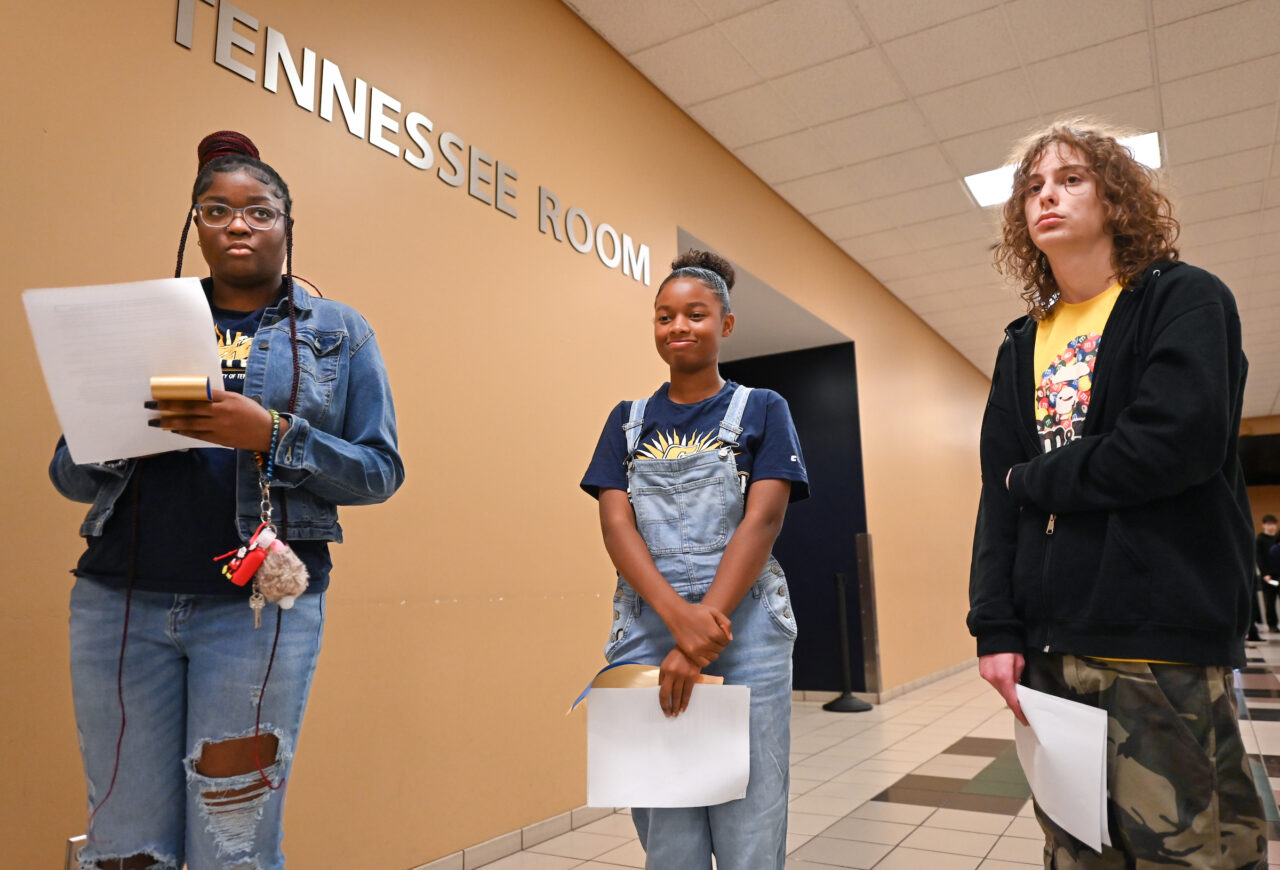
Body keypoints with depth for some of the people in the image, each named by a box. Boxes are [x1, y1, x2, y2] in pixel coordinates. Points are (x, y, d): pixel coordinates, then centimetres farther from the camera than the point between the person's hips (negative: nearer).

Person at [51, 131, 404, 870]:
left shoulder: (339, 332, 7)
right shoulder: (142, 323, 13)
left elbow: (379, 471, -2)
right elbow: (70, 476, 11)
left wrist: (271, 435, -17)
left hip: (261, 604, -2)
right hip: (119, 599, 3)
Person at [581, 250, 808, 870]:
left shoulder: (762, 411, 7)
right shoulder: (628, 420, 13)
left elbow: (762, 521, -6)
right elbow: (616, 523, 0)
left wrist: (702, 635, -16)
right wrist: (679, 616, -17)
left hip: (745, 631, -2)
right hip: (645, 633, 2)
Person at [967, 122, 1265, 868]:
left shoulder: (1187, 300, -1)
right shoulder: (1022, 347, 14)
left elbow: (1178, 444, -18)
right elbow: (998, 493, 7)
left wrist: (1037, 477, -4)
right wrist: (996, 627, -2)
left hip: (1163, 641, -5)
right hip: (1046, 645, 5)